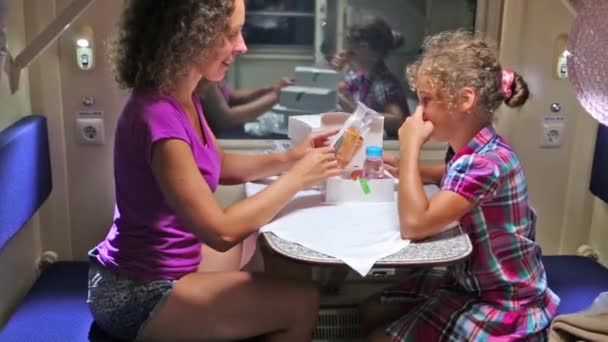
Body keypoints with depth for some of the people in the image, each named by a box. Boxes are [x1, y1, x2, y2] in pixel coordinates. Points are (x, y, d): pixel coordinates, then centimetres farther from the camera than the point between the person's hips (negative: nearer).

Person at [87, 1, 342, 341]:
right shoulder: (158, 118, -30)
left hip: (154, 273, 9)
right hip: (136, 296, -9)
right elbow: (221, 231, -28)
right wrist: (297, 176, -18)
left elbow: (219, 165, 14)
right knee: (302, 304, -7)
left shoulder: (183, 97, -2)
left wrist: (288, 158, -1)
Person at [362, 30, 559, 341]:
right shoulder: (475, 150, -2)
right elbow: (454, 178, 23)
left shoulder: (485, 161, -29)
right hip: (469, 280, 9)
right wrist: (403, 168, 4)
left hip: (504, 308, -9)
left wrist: (410, 146, -27)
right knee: (373, 312, 12)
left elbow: (414, 225, -35)